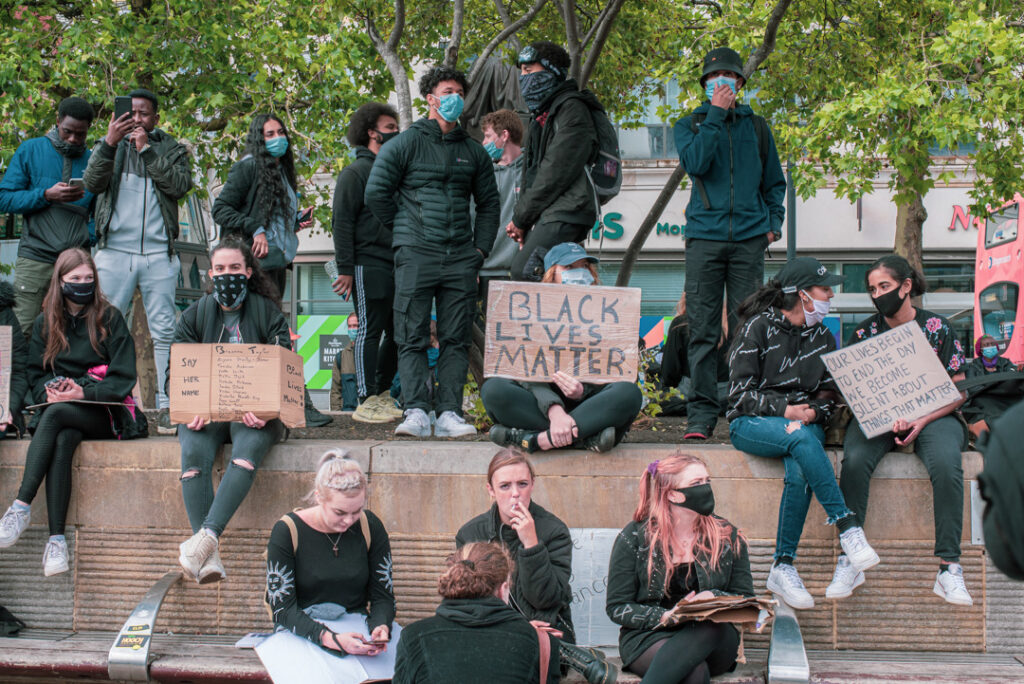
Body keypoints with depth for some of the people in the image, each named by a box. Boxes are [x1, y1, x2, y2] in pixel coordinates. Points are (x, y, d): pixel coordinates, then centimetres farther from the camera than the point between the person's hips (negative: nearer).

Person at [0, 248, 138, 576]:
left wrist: (83, 392, -16)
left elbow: (123, 379, -2)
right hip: (57, 406, 2)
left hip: (103, 415, -2)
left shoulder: (110, 319, 5)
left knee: (56, 414, -34)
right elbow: (35, 376, 12)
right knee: (62, 441, -33)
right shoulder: (45, 324, 15)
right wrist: (49, 392, -11)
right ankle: (56, 538, -42)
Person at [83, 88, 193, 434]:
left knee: (164, 333, -2)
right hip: (114, 252, 0)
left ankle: (167, 406, 0)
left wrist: (146, 150, -8)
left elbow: (181, 184, -6)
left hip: (159, 253, 0)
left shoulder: (172, 149, 13)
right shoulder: (108, 147, 14)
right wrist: (110, 142, -15)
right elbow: (92, 182, -3)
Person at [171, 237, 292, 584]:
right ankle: (208, 557, -38)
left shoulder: (268, 314, 9)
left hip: (255, 413, -1)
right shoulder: (194, 315, 15)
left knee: (249, 448, -35)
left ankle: (207, 535, -46)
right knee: (194, 452, -31)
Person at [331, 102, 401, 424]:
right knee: (370, 330, -6)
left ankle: (382, 394, 18)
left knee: (397, 331, 8)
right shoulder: (356, 172, -3)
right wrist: (345, 268, -14)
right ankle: (367, 400, -3)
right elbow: (341, 222, -8)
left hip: (396, 266, 8)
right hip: (368, 265, -7)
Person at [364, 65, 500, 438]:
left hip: (461, 259, 4)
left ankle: (449, 413, 2)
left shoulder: (473, 151, 16)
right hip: (416, 254, -4)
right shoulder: (406, 143, 4)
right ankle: (416, 412, -8)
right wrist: (406, 232, 6)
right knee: (412, 338, -6)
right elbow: (376, 193, 3)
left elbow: (489, 203, 22)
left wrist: (480, 248, 11)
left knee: (456, 339, 1)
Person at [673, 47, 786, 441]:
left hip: (749, 236, 1)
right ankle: (701, 414, -4)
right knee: (702, 329, -6)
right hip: (705, 236, -1)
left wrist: (773, 222, 9)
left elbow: (774, 181, 23)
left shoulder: (756, 127, 18)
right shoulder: (689, 125, 12)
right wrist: (716, 114, -7)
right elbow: (695, 162, -9)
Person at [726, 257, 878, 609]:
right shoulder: (758, 328, -2)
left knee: (799, 474, -32)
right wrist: (785, 409, -17)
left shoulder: (821, 336, 14)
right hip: (751, 424, -4)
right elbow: (740, 394, -7)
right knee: (801, 439, -38)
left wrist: (812, 412, -8)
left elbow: (829, 394, 14)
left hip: (805, 422, 4)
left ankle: (783, 568, -27)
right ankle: (848, 527, -38)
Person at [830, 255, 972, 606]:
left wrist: (922, 420, -16)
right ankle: (849, 560, -25)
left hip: (934, 416, -1)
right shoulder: (864, 332, 5)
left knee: (946, 465, -34)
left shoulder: (936, 327, 0)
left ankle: (949, 568, -29)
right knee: (855, 461, -31)